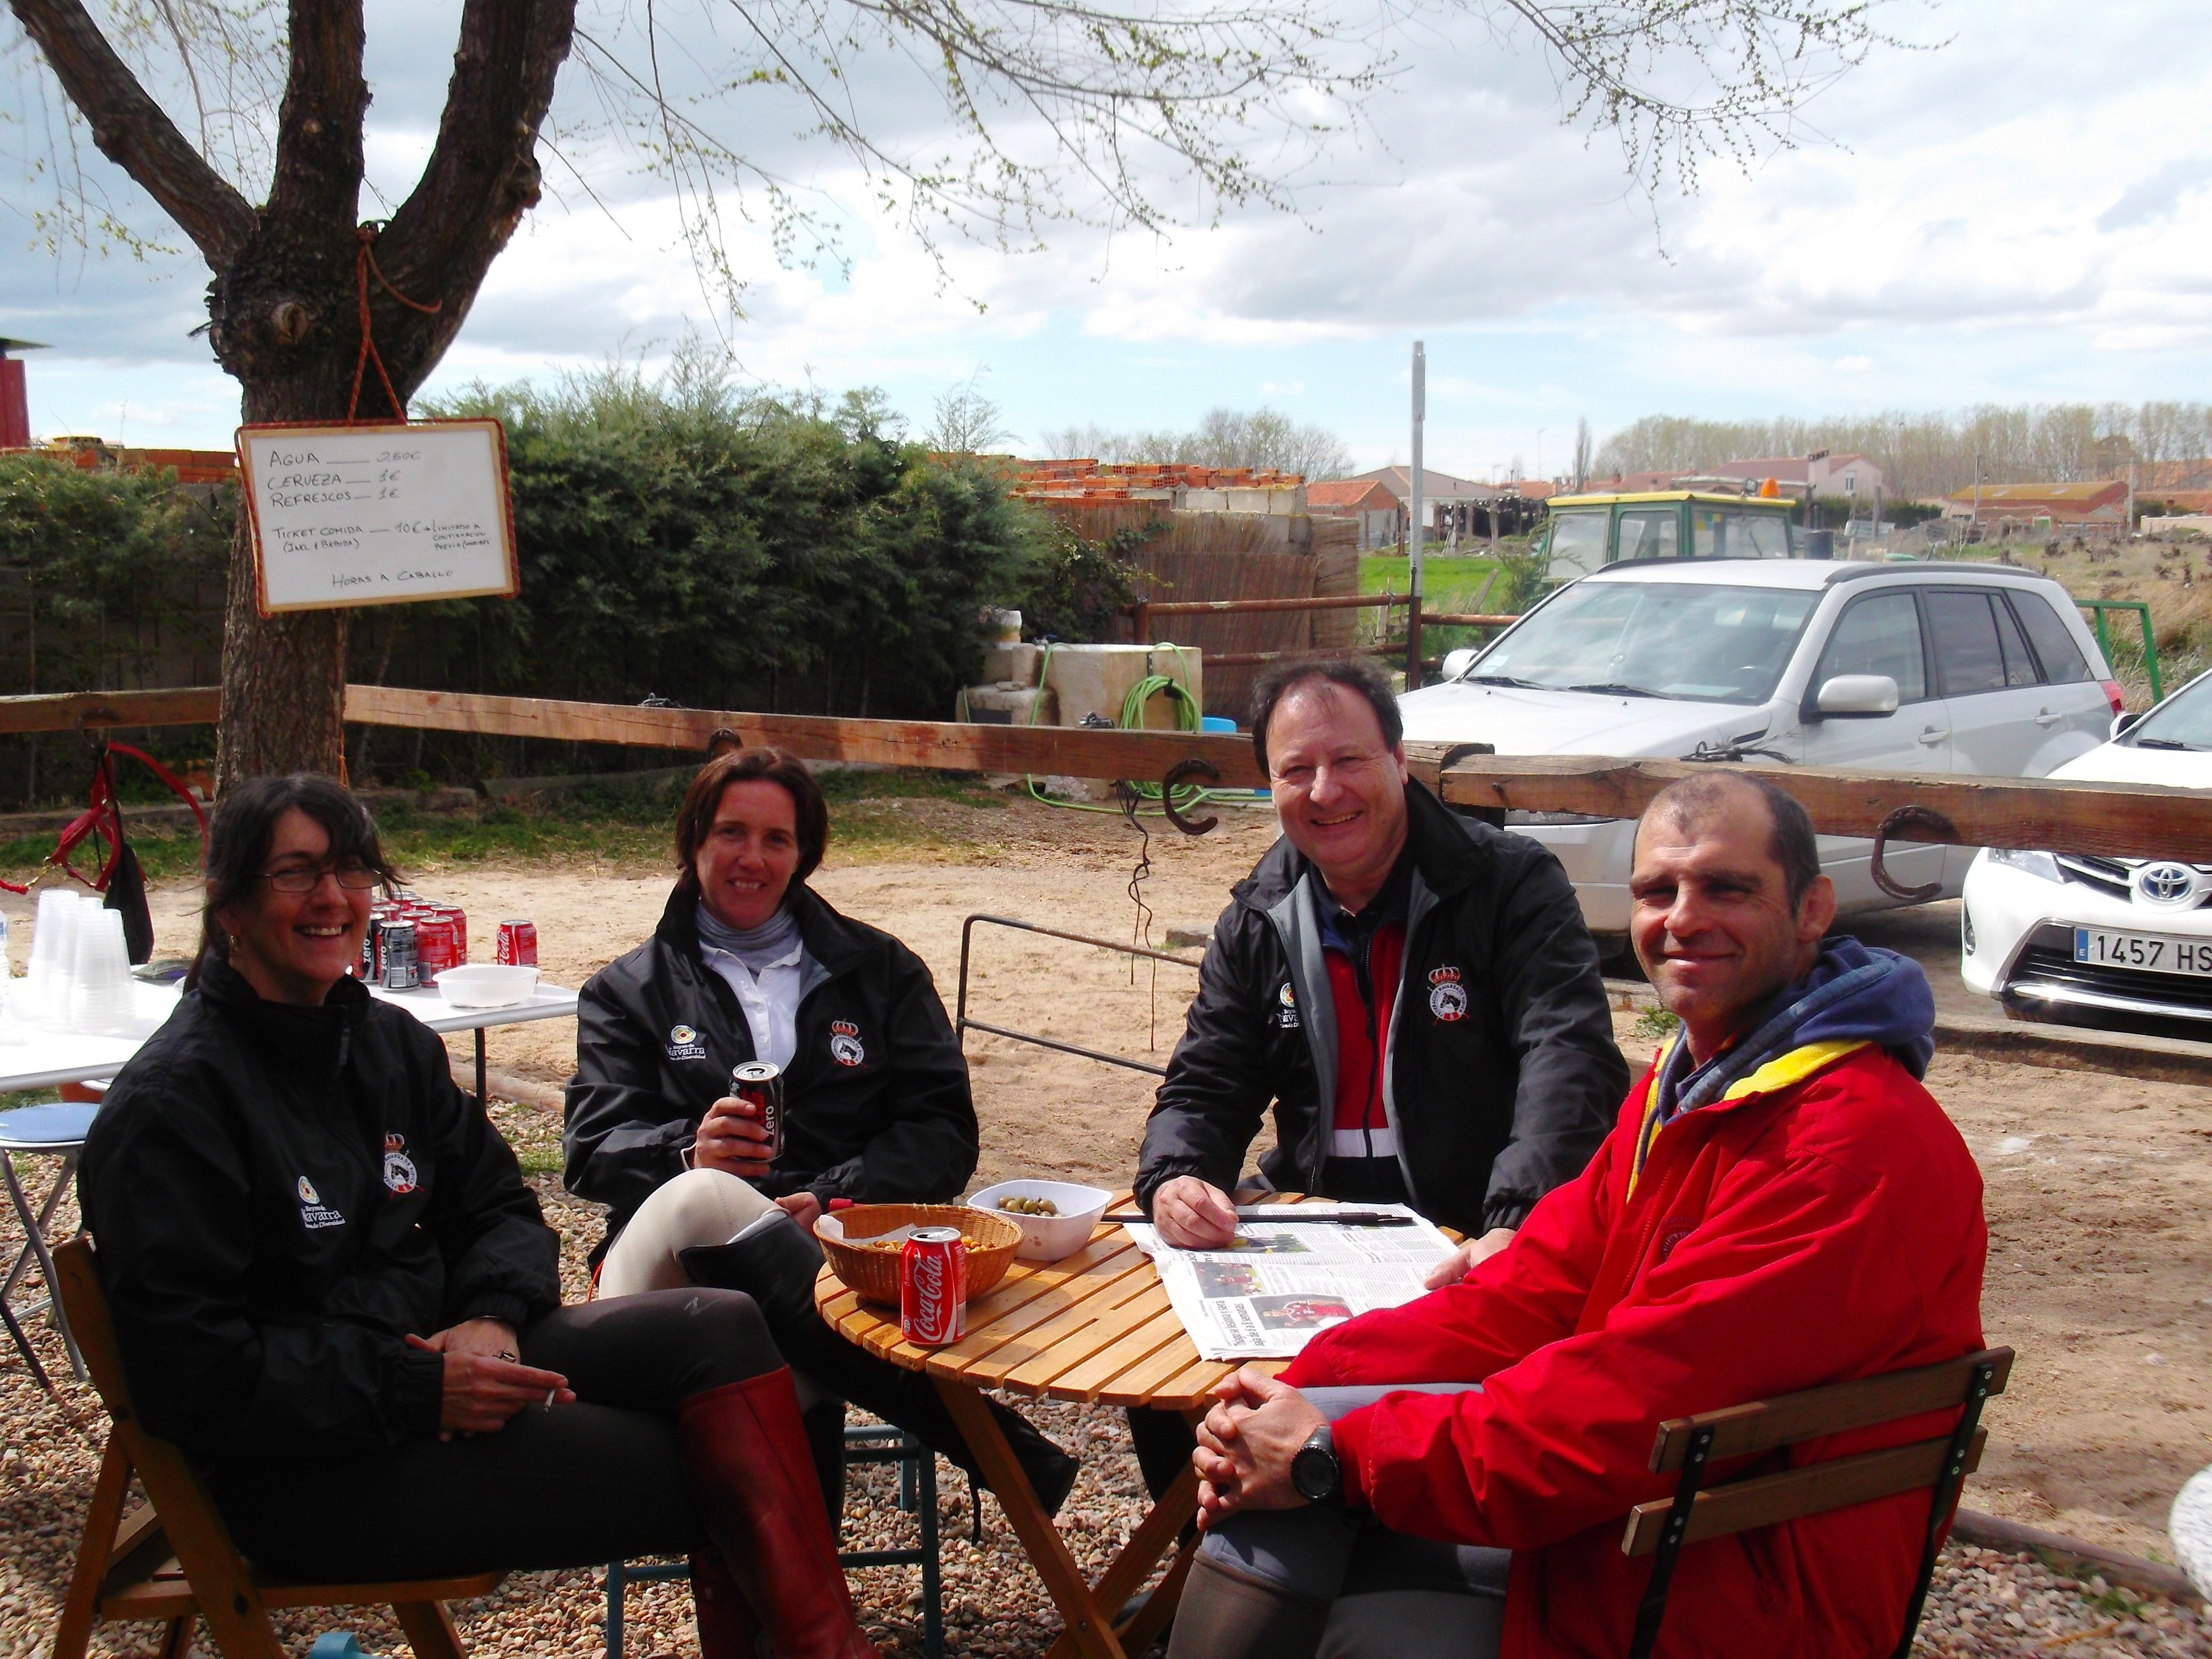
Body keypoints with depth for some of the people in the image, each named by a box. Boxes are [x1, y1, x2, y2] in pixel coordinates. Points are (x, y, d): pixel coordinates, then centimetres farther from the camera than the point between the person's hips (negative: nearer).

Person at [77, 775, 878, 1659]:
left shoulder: (390, 1043, 10)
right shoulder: (173, 1100, -14)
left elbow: (499, 1207, 14)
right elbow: (191, 1372, -18)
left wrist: (493, 1320, -10)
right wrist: (417, 1389, -24)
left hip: (438, 1354, 8)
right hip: (298, 1467, -8)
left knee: (719, 1327, -13)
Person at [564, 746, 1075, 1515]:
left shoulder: (879, 970, 23)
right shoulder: (629, 992, 23)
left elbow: (944, 1132, 10)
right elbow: (593, 1148, 7)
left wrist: (833, 1197, -10)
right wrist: (692, 1152, -17)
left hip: (843, 1243, 0)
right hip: (673, 1250, 1)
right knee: (698, 1198, -38)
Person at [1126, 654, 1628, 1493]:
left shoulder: (1512, 884, -6)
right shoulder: (1258, 921, 9)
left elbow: (1570, 1062, -18)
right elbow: (1206, 1086, 10)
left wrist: (1519, 1225, -35)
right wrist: (1174, 1178, -15)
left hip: (1473, 1247, -4)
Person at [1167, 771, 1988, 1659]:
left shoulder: (1865, 1140, -21)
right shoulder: (1685, 1085, 13)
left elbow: (1641, 1405, -25)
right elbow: (1534, 1292, 5)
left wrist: (1333, 1452, -21)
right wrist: (1304, 1387, -10)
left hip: (1757, 1580, -8)